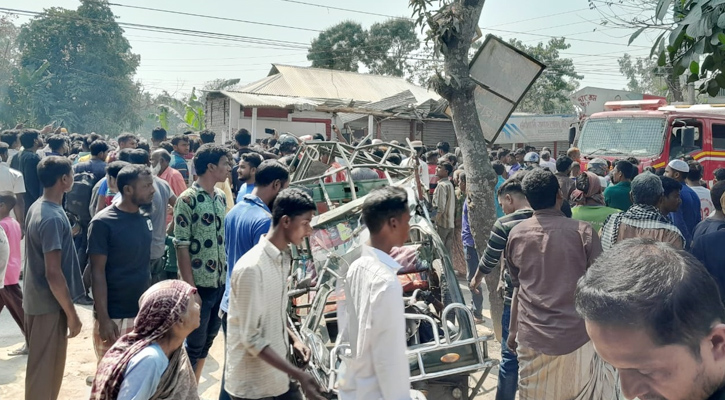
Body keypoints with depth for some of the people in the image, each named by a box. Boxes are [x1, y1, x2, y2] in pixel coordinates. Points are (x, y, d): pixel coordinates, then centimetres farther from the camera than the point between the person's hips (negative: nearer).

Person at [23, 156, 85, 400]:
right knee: (45, 370, 4)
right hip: (49, 304, -9)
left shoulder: (37, 208, 6)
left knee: (41, 366, 22)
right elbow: (53, 273, -26)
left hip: (37, 299, 9)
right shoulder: (53, 218, -25)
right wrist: (72, 314, -19)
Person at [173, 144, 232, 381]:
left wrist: (229, 275, 11)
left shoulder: (221, 197, 8)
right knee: (194, 342, 4)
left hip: (221, 282, 7)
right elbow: (181, 247, -14)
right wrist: (190, 288, -16)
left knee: (208, 338, 17)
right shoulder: (187, 200, -13)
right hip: (199, 285, -7)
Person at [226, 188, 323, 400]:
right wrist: (299, 375, -26)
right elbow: (251, 339, -23)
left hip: (278, 374, 7)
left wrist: (293, 339, 1)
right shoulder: (252, 268, -24)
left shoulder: (283, 257, 2)